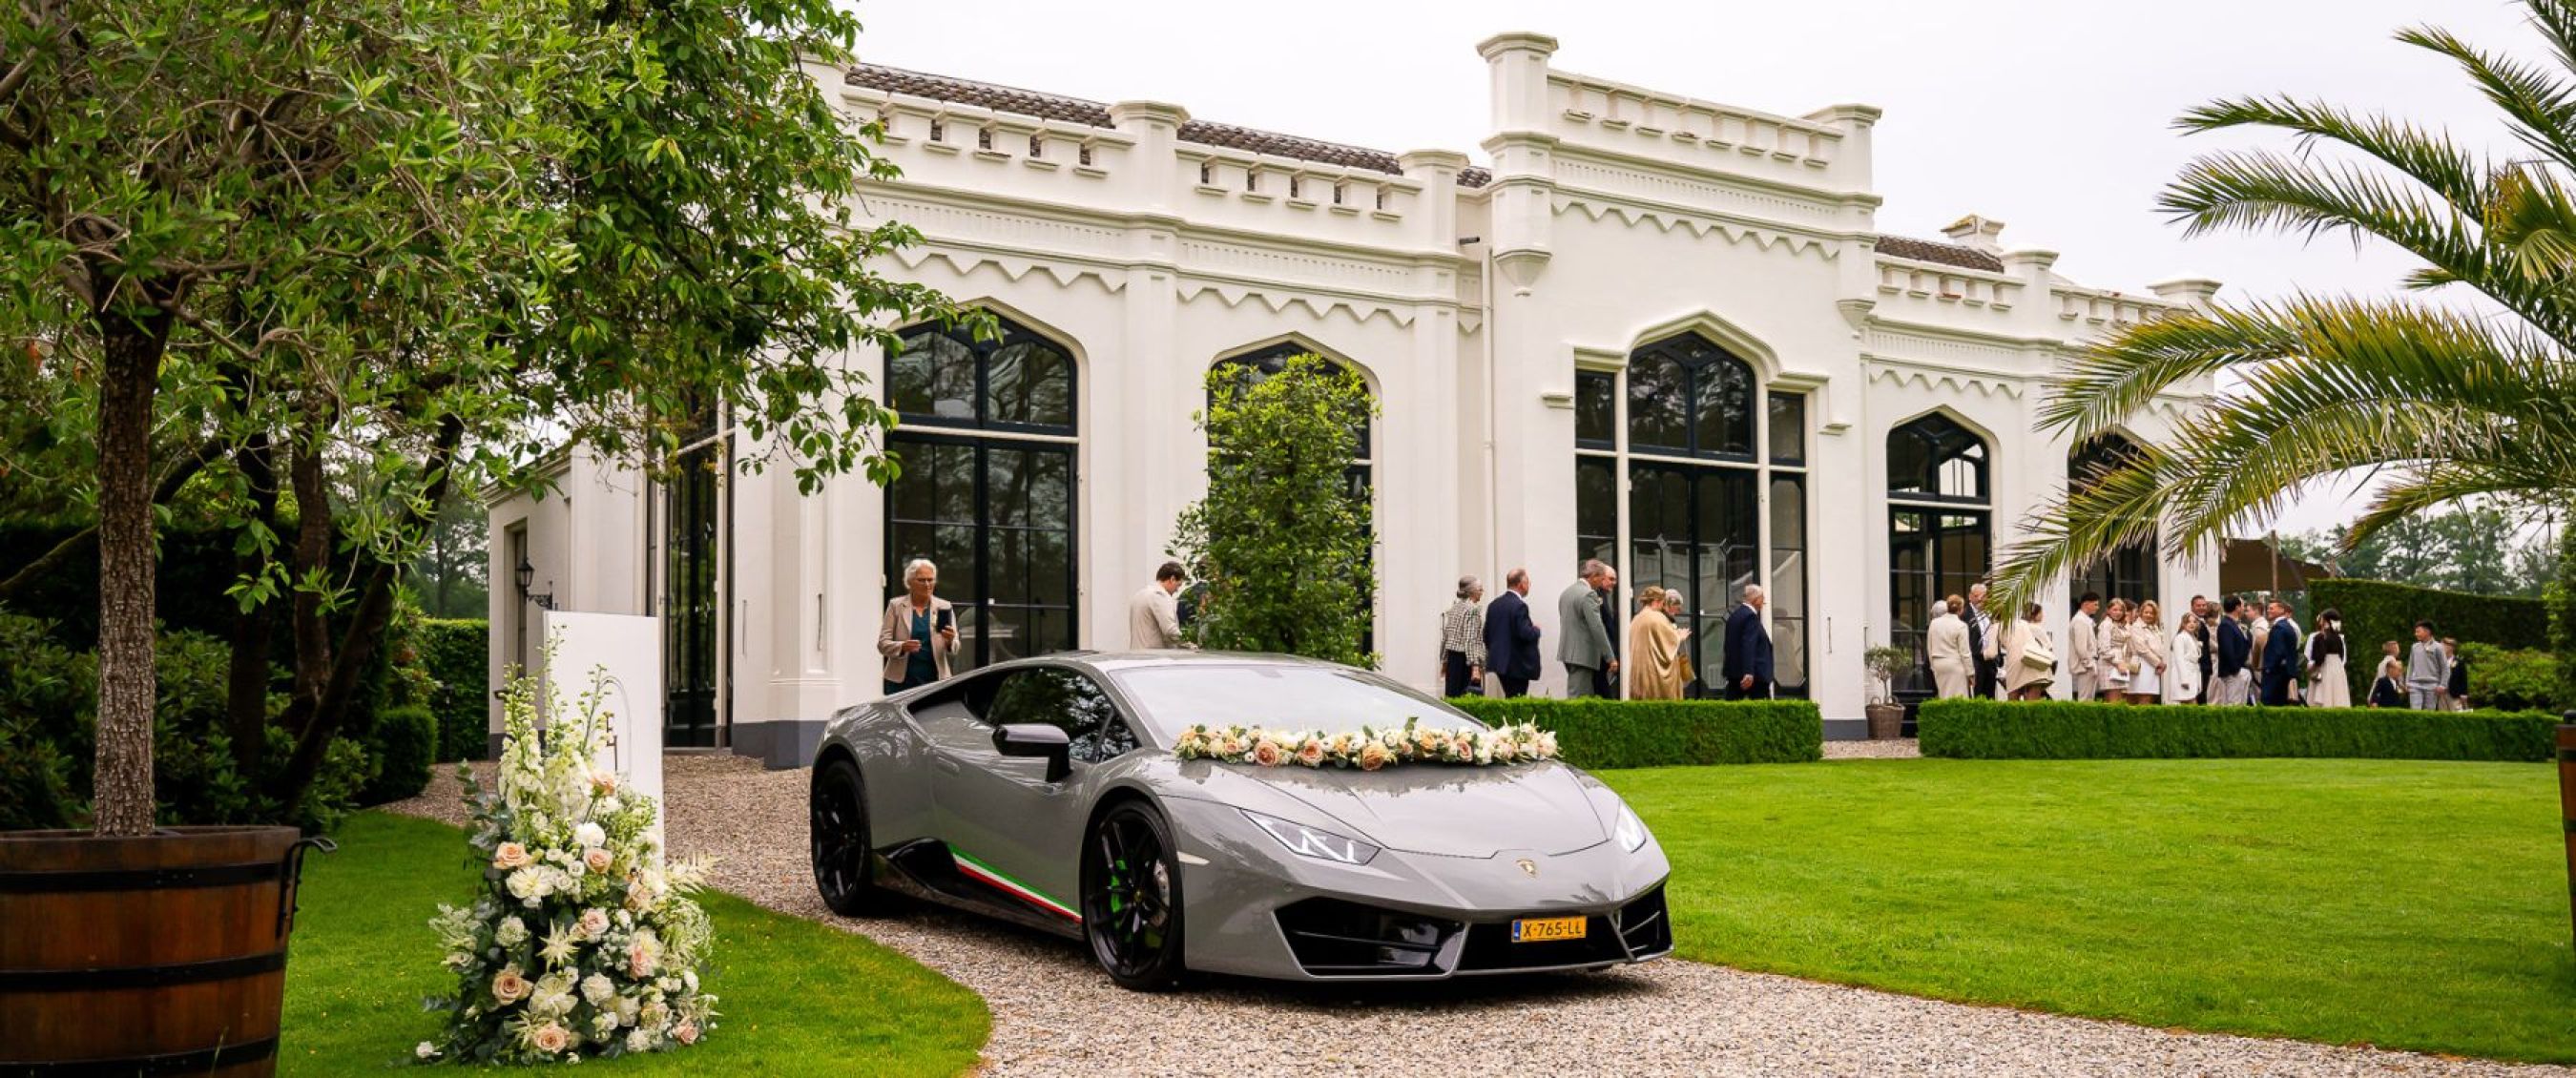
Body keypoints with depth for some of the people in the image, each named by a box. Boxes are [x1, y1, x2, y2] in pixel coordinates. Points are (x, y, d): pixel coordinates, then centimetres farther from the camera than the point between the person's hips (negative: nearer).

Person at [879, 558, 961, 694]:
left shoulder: (944, 607, 8)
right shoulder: (896, 605, 5)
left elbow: (954, 649, 6)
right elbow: (882, 644, 1)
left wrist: (950, 641, -17)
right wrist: (902, 647, -19)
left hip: (935, 679, 1)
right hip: (901, 681, -1)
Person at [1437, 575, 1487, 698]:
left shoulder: (1453, 608, 12)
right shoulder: (1473, 610, -11)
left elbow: (1445, 637, 15)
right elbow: (1471, 640, -18)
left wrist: (1444, 661, 22)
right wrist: (1475, 666, -21)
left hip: (1452, 657, 8)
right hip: (1465, 659, -8)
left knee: (1452, 694, 7)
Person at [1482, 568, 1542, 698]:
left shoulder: (1493, 604, 9)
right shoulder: (1519, 605, -16)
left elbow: (1486, 634, 12)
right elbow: (1525, 634, -22)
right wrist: (1536, 629, -2)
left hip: (1499, 662, 8)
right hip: (1517, 665, -8)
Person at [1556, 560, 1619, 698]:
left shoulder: (1566, 591, 13)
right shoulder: (1589, 594, -16)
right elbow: (1597, 629, -19)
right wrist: (1611, 658, -16)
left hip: (1567, 651, 9)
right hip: (1582, 655, -9)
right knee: (1578, 698, -8)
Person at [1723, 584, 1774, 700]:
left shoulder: (1734, 615, 14)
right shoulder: (1751, 616, -14)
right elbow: (1749, 646, -24)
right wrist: (1749, 672, -30)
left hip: (1734, 672, 9)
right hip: (1755, 673, -9)